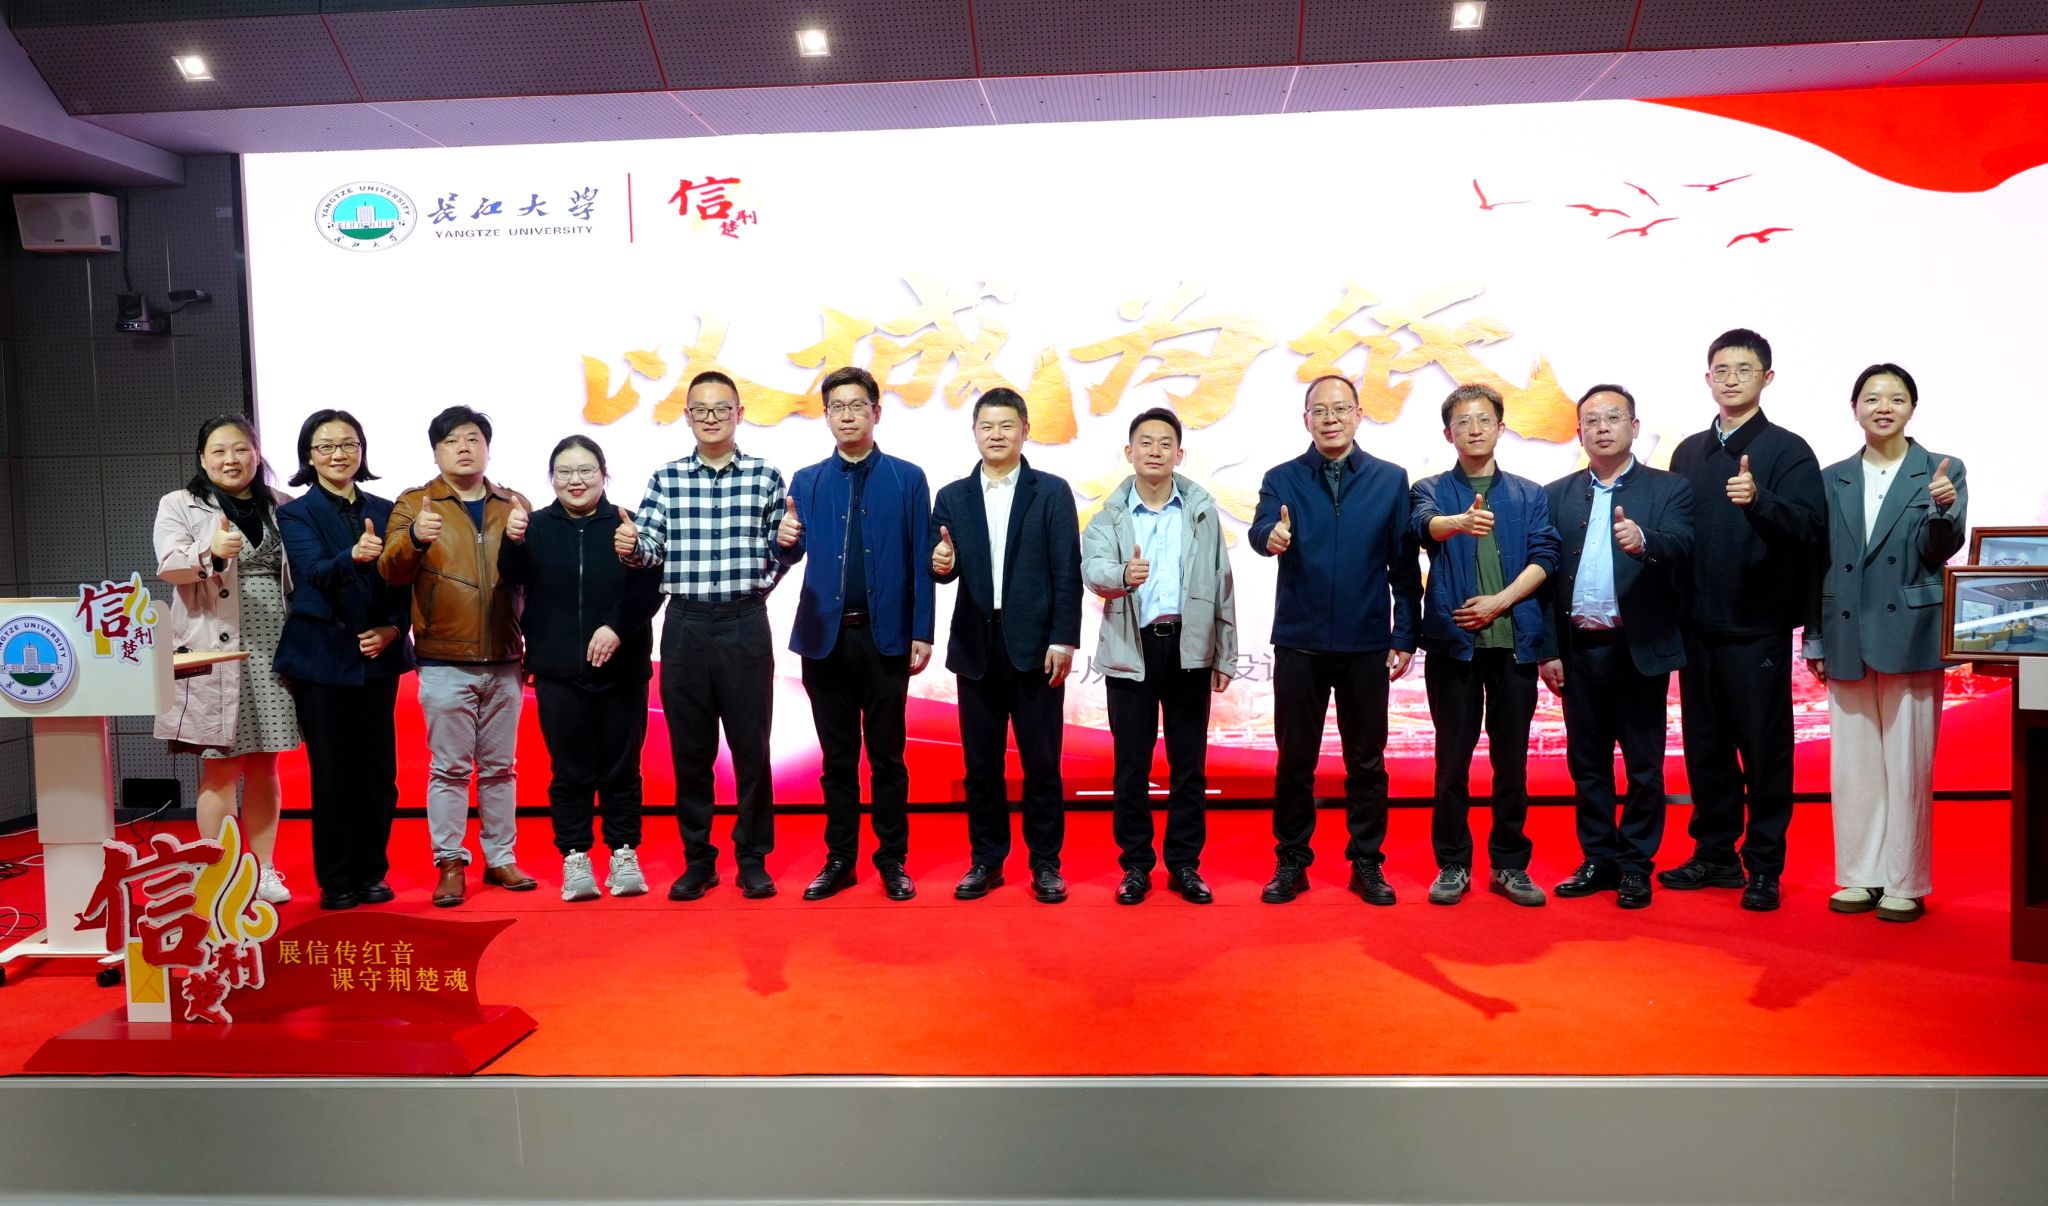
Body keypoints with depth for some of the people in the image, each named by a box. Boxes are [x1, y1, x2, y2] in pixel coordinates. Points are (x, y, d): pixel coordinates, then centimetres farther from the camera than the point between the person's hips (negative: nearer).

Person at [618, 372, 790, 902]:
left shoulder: (766, 477, 4)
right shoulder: (665, 479, 8)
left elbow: (777, 558, 5)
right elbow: (652, 549, 2)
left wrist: (787, 543, -16)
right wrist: (630, 547, -19)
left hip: (745, 623, -1)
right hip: (685, 624, 1)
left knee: (751, 745, 4)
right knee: (689, 748, 8)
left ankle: (753, 858, 18)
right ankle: (697, 859, 21)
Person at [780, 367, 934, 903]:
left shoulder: (908, 478, 3)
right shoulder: (806, 481, 9)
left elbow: (920, 562, -1)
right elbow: (795, 553, 1)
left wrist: (922, 633, -5)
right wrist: (785, 539, -22)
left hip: (885, 636, -2)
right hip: (825, 635, 2)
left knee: (886, 754, 7)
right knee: (837, 755, 10)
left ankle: (893, 859, 18)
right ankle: (839, 858, 21)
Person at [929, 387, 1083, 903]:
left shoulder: (1052, 492, 3)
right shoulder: (952, 497, 10)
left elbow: (1068, 572, -2)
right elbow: (944, 570, 5)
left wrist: (1064, 638, -9)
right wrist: (941, 564, -18)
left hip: (1035, 645, -2)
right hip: (976, 646, 3)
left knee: (1041, 761, 3)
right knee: (980, 762, 8)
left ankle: (1046, 863, 15)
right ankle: (985, 861, 20)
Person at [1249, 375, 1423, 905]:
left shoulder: (1391, 479, 4)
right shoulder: (1281, 479, 3)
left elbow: (1405, 564, 2)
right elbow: (1260, 531, -16)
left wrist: (1404, 637, -2)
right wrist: (1271, 537, -40)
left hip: (1367, 644, 0)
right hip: (1299, 643, 0)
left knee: (1367, 761, 9)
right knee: (1294, 760, 7)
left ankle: (1367, 862, 22)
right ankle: (1291, 862, 20)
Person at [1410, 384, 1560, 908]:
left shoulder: (1530, 495, 12)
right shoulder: (1431, 490, 6)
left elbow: (1544, 557, 1)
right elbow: (1427, 525, -17)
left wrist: (1499, 601, -13)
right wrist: (1461, 522, -40)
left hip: (1515, 641, 2)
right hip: (1453, 640, -1)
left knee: (1512, 756, 6)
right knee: (1453, 756, 3)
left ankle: (1510, 864, 18)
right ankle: (1452, 864, 14)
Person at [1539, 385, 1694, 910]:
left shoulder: (1669, 489, 2)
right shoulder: (1556, 496, 8)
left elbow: (1681, 550, -16)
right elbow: (1544, 574, 3)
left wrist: (1644, 542, -38)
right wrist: (1549, 649, -2)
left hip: (1639, 648, -2)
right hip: (1579, 650, 3)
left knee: (1643, 764, 5)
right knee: (1587, 762, 10)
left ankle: (1636, 865, 16)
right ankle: (1598, 860, 22)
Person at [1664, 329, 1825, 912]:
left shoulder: (1787, 450, -4)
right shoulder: (1690, 452, 12)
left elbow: (1808, 528, -16)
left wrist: (1759, 499, -32)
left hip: (1757, 628, -5)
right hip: (1698, 625, 5)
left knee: (1763, 750, 3)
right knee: (1705, 747, 12)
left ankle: (1764, 867, 14)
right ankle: (1715, 854, 24)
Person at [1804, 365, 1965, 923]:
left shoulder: (1943, 471, 2)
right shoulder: (1833, 479, 10)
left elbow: (1941, 549, -6)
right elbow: (1820, 563, 9)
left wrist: (1942, 508, -27)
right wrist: (1814, 641, 7)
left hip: (1909, 637, -3)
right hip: (1848, 641, 3)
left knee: (1908, 766, 2)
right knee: (1854, 766, 8)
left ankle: (1906, 884, 13)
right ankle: (1861, 877, 18)